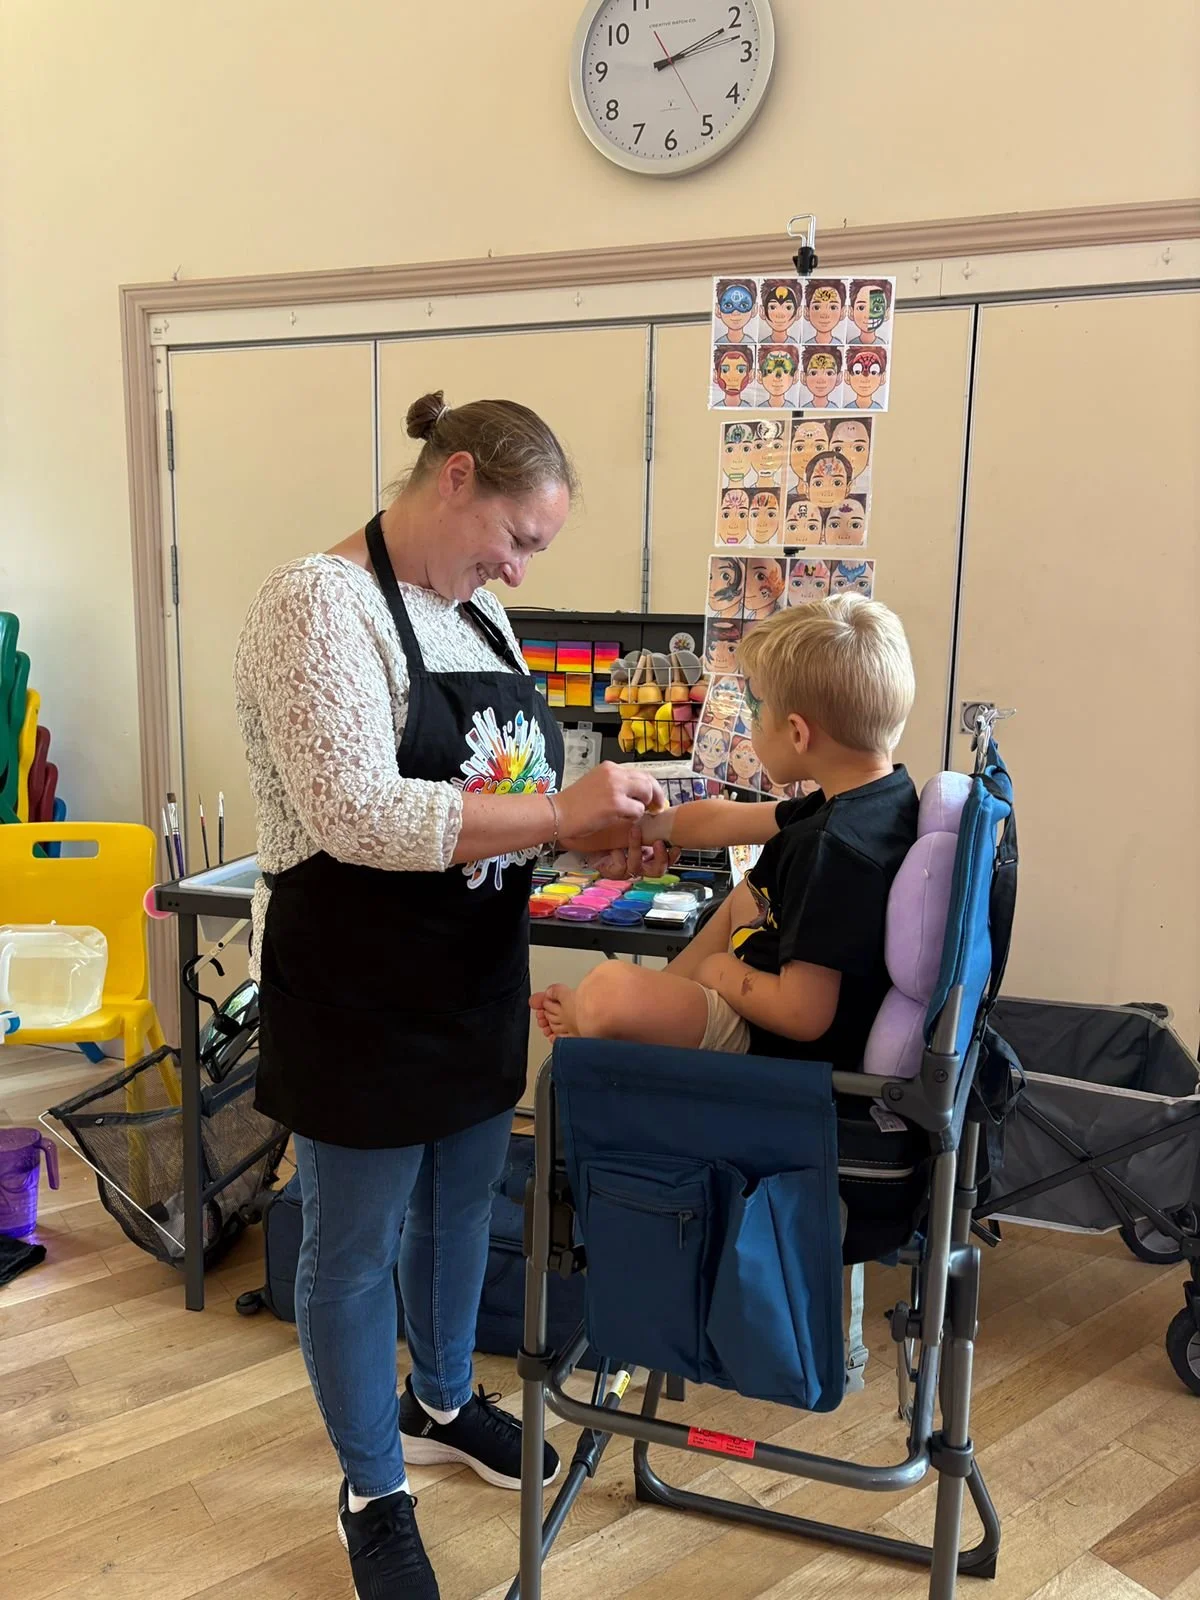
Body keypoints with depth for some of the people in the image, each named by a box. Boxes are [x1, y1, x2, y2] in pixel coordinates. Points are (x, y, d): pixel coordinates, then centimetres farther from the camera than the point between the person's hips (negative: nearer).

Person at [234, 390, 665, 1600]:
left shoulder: (478, 613, 8)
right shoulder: (317, 603, -18)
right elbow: (360, 816, -28)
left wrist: (596, 824, -3)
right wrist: (565, 813, -27)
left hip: (475, 979, 8)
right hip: (358, 996, -8)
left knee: (461, 1206, 23)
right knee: (356, 1250, 11)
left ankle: (442, 1404, 48)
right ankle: (373, 1493, 32)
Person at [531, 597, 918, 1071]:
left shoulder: (830, 849, -31)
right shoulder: (887, 796, 0)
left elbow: (803, 1014, -30)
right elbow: (725, 820, 14)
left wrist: (721, 971, -12)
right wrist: (649, 825, 24)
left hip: (788, 1043, -10)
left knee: (610, 987, -25)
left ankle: (584, 1014, 11)